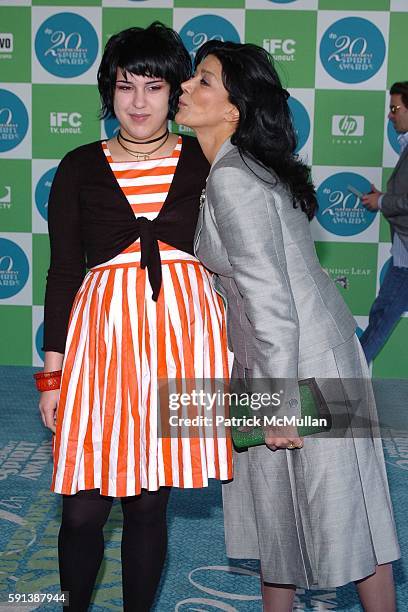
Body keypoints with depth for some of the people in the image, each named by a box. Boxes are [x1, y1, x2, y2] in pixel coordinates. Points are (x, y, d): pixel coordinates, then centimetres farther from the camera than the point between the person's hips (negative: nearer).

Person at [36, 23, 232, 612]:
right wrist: (53, 372, 3)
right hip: (103, 331, 0)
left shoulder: (203, 161, 7)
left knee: (149, 502, 7)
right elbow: (63, 271, 6)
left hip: (183, 333, 0)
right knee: (83, 511, 2)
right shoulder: (80, 167, 6)